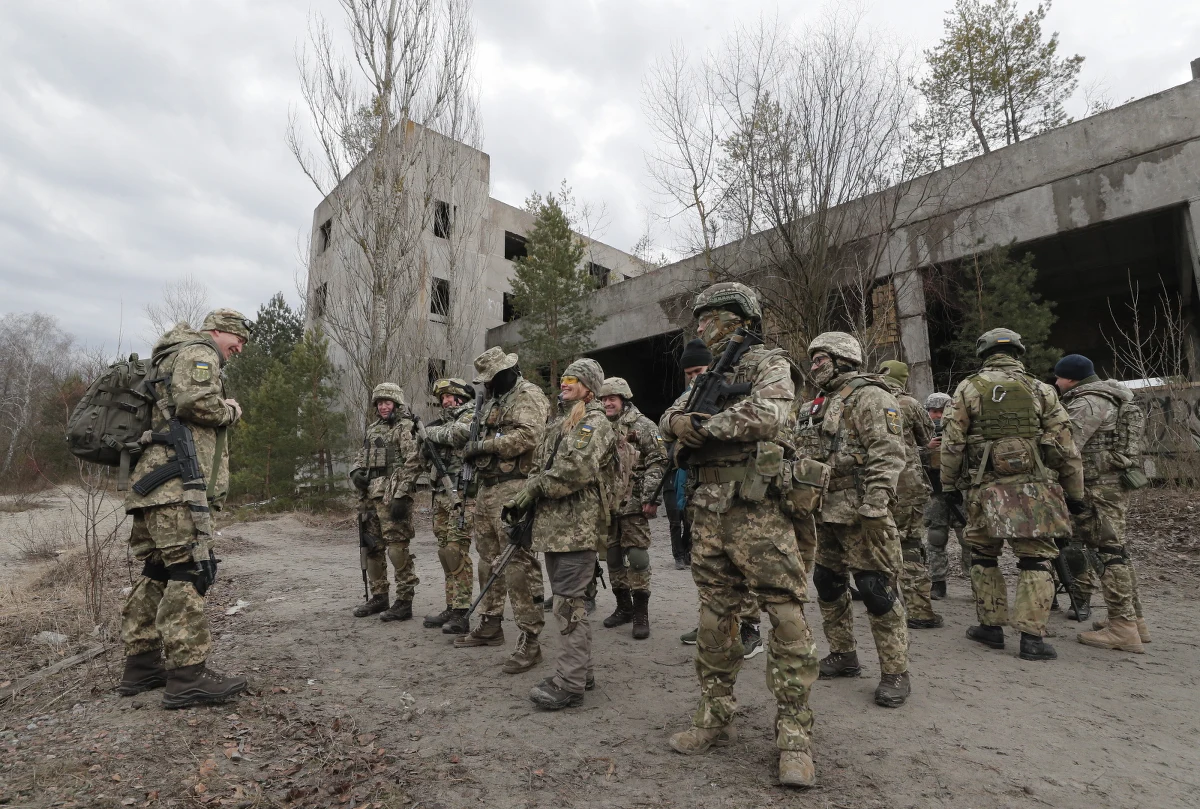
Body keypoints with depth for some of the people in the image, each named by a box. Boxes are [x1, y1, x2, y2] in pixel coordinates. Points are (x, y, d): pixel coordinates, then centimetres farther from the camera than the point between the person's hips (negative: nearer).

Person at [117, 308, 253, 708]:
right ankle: (187, 677, -12)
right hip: (178, 484, -11)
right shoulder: (198, 353, -2)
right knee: (190, 572, -12)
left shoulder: (173, 359, 30)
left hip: (151, 486, 11)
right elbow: (196, 402, -20)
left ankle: (142, 666, 21)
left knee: (157, 573, 14)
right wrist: (231, 409, -2)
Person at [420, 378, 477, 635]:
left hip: (461, 495, -9)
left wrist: (430, 432, -10)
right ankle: (451, 607, 18)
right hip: (441, 495, 9)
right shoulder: (447, 421, 22)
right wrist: (425, 440, 4)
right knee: (446, 553, 10)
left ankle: (460, 614, -7)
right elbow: (432, 458, 23)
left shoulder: (470, 417, -3)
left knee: (456, 552, -11)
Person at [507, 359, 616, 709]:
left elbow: (575, 470, -22)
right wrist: (521, 501, 5)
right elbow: (540, 470, 22)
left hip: (577, 527, -9)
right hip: (554, 526, 9)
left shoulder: (594, 423, -8)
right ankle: (580, 671, 27)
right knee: (567, 601, 15)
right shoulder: (560, 426, 21)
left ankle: (569, 684, 2)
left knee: (569, 603, -7)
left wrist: (533, 488, -10)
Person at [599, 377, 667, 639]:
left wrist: (650, 498, -16)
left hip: (633, 505, -6)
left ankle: (641, 613, 7)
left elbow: (657, 463, -10)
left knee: (637, 557, -5)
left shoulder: (643, 426, -5)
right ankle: (623, 607, 26)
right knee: (612, 557, 12)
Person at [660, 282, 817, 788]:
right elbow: (669, 420, 12)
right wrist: (680, 422, -11)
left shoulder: (769, 364, 0)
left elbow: (768, 415, -20)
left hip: (757, 511, -6)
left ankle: (794, 735, 9)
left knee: (785, 617, -4)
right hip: (708, 511, 7)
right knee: (715, 616, 12)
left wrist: (704, 423, -11)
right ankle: (715, 718, 25)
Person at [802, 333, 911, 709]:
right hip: (826, 512, 10)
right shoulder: (823, 404, 19)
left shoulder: (869, 396, -9)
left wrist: (875, 504, -25)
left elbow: (888, 454, -18)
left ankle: (895, 673, 9)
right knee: (827, 584, 15)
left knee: (876, 589, -4)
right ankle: (843, 656, 30)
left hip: (859, 512, -9)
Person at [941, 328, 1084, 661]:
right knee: (1035, 560, 6)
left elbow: (952, 442, -1)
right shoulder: (1040, 390, 6)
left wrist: (949, 484, 7)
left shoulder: (968, 388, 3)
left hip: (985, 487, 0)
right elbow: (1065, 447, 6)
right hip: (1033, 487, 1)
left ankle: (991, 626, 19)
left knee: (983, 556, 13)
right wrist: (1075, 493, 13)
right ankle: (1032, 637, 3)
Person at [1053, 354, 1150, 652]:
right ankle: (1134, 619, 22)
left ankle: (1122, 629, -4)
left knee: (1109, 551, -8)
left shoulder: (1087, 403, -15)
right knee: (1115, 549, 15)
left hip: (1101, 484, -10)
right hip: (1114, 481, 10)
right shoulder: (1108, 396, 19)